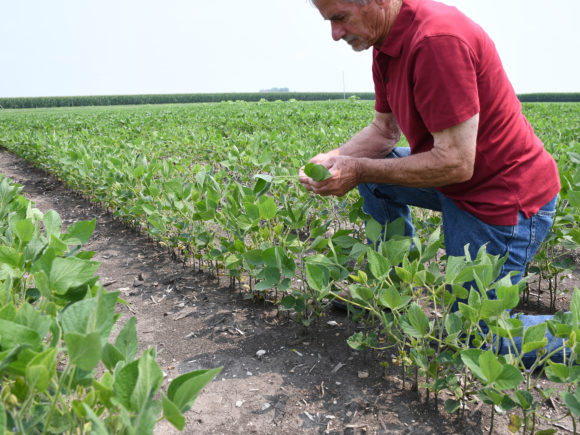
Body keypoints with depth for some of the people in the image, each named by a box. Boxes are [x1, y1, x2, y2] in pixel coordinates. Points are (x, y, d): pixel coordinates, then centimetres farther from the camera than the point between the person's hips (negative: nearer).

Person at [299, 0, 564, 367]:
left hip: (504, 195, -9)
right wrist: (335, 158, -8)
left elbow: (456, 163, -29)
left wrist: (359, 170, -23)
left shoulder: (437, 39, -29)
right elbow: (384, 130, 9)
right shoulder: (385, 43, 1)